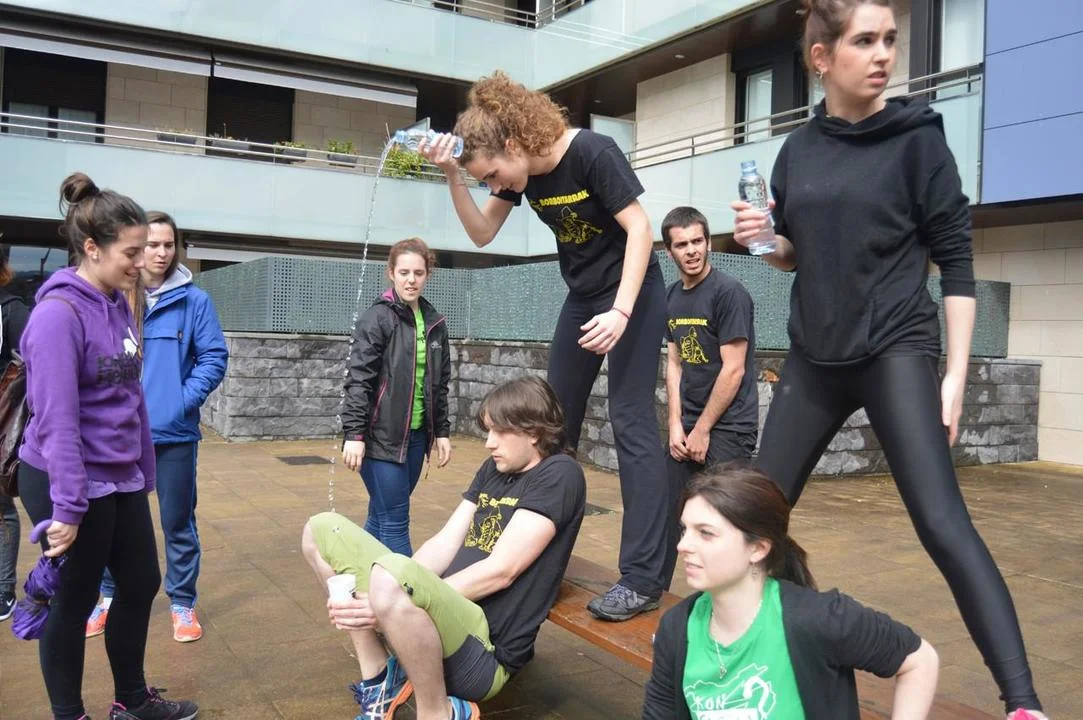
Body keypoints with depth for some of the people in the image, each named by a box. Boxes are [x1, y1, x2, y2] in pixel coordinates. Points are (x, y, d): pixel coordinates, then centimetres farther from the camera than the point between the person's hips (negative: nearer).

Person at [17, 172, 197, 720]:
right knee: (74, 602, 8)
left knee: (142, 583, 17)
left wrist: (144, 470, 14)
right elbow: (56, 419, -23)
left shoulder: (118, 303, 6)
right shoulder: (59, 312, -20)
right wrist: (67, 507, -22)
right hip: (72, 484, -8)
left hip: (121, 479, 8)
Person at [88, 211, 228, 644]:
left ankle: (182, 603, 24)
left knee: (178, 522, 9)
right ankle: (110, 597, 34)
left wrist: (183, 401, -14)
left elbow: (214, 357, -5)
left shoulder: (193, 300, -5)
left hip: (174, 432, -2)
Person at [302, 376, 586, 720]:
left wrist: (388, 602, -20)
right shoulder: (493, 468, 16)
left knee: (390, 578, -39)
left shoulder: (560, 475, -9)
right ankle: (380, 676, 5)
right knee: (323, 529, 6)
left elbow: (501, 571, -18)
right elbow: (445, 544, 9)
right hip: (448, 613, 9)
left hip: (486, 652, -9)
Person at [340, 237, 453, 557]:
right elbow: (358, 380, -13)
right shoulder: (377, 318, -8)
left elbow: (439, 384, 16)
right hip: (381, 435, -6)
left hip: (415, 435, 6)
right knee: (395, 522, -4)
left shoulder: (435, 323, 11)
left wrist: (442, 431, 13)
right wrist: (354, 434, -18)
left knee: (381, 517, 12)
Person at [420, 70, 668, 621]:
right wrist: (453, 177, -14)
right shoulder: (519, 170, -3)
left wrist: (621, 312, -30)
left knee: (631, 421, -13)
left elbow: (640, 229, -22)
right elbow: (482, 233, 1)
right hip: (582, 296, 8)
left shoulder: (592, 153, -22)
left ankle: (643, 579, -10)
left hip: (633, 292, -7)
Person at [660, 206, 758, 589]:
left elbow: (733, 370, -15)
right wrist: (676, 425, 1)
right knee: (667, 513, 8)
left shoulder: (729, 292, -12)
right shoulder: (672, 297, 9)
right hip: (687, 424, 7)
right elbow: (674, 363, 11)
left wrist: (703, 430, -11)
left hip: (729, 426, -6)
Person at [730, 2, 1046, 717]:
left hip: (897, 350, -4)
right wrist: (764, 239, -5)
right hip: (815, 357, 4)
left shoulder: (917, 136, -4)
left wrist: (956, 373, -10)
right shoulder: (798, 149, 8)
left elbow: (955, 258, -5)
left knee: (941, 520, -14)